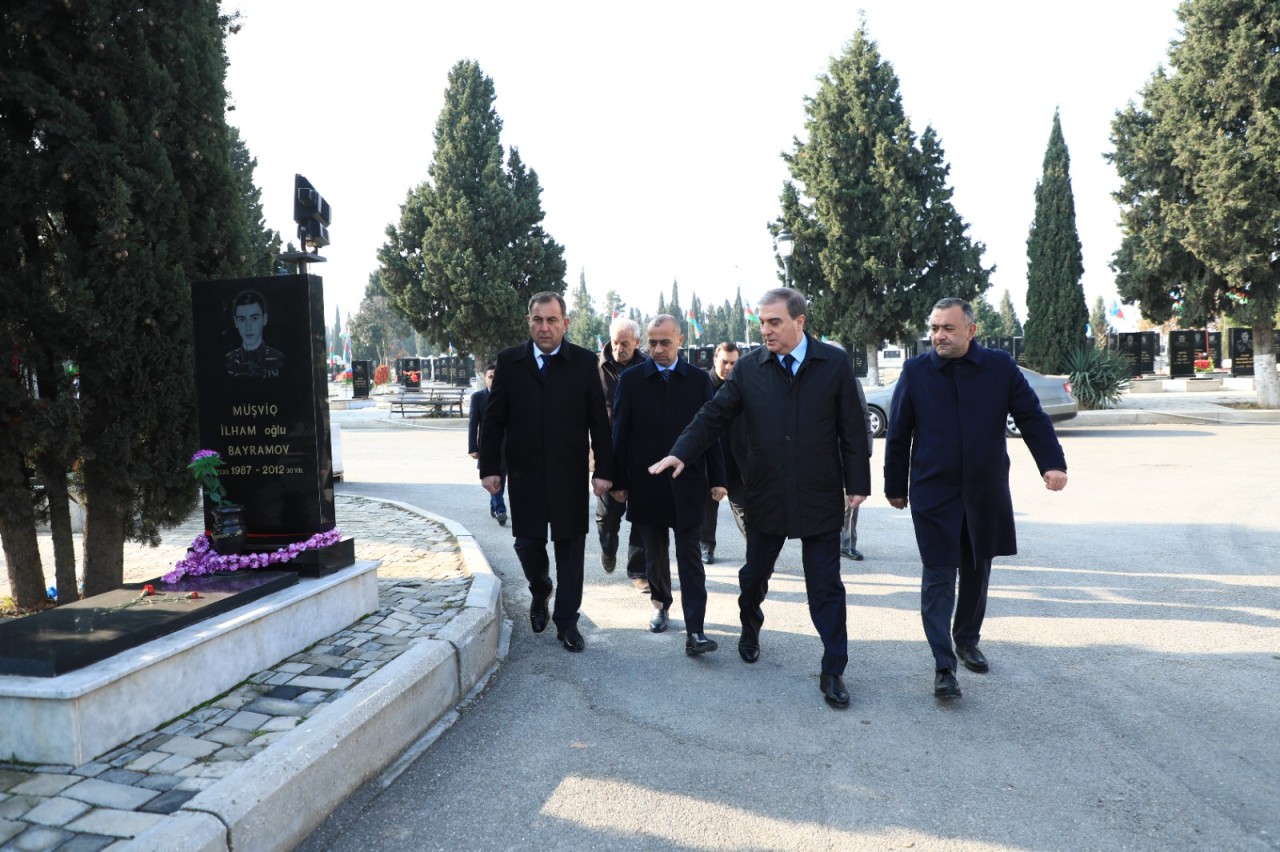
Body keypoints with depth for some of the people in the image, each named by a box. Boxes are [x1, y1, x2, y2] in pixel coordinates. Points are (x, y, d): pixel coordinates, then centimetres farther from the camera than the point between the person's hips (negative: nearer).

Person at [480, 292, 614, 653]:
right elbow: (494, 419, 3)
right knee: (528, 543, 8)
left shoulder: (584, 362, -1)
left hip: (570, 474, -1)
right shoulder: (509, 361, 2)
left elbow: (599, 420, -2)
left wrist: (604, 469, -6)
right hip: (524, 474, 1)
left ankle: (566, 622, 18)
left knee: (570, 548, 5)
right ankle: (540, 592, 39)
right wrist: (489, 467, -1)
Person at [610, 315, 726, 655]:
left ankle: (695, 631, -4)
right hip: (646, 485, 1)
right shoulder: (631, 379, 2)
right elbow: (620, 433, 2)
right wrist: (619, 481, 0)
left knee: (689, 556, -3)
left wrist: (717, 478, 0)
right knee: (655, 554, 14)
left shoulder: (699, 379, 2)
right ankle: (661, 604, 36)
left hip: (687, 484, -1)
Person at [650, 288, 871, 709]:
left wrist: (857, 482, -3)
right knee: (755, 574, 19)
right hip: (765, 496, 2)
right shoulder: (748, 367, -2)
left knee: (826, 587, 3)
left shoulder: (834, 363, -4)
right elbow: (714, 415, -2)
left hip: (820, 497, -2)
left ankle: (833, 671, 16)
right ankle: (750, 629, 48)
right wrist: (681, 452, -15)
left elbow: (852, 427, -2)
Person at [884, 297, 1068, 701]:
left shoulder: (1000, 366, -2)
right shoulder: (916, 371, -4)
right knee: (939, 577, -4)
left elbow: (1032, 418, -1)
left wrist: (1052, 463, -15)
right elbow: (897, 435, 0)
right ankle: (943, 667, 0)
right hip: (933, 494, -2)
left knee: (977, 570, 16)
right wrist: (895, 486, 2)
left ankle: (967, 641, 37)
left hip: (986, 492, 2)